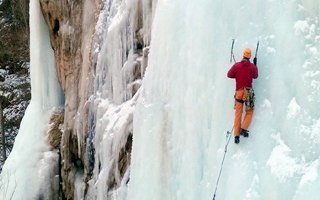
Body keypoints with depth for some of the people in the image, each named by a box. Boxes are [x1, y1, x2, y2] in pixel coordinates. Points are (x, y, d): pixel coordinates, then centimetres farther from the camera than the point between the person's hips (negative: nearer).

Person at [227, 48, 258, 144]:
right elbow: (255, 76, 16)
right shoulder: (252, 66, -1)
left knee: (238, 113, 5)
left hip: (239, 91, 1)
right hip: (248, 91, -1)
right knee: (249, 111, 12)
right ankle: (244, 128, -7)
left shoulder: (236, 65, -2)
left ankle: (236, 134, 2)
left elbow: (229, 75, 6)